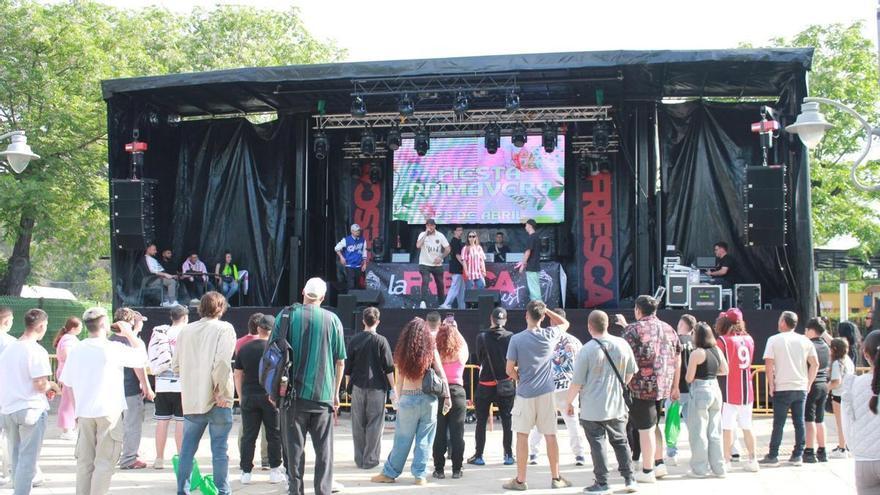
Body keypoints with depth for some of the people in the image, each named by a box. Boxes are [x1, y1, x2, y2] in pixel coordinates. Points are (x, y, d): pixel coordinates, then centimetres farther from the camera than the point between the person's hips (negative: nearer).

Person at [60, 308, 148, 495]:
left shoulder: (76, 350, 2)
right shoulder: (114, 349, -12)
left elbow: (67, 382, 7)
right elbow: (142, 357, -1)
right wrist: (129, 333, 8)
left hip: (84, 413, 5)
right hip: (109, 411, -5)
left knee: (85, 461, 11)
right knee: (104, 462, 0)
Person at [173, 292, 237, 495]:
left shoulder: (186, 330, 6)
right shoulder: (224, 328, -7)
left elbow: (175, 365, 8)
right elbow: (222, 362, -19)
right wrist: (220, 391, -12)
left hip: (190, 400, 4)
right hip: (217, 401, -4)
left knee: (187, 448, 12)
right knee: (219, 449, 3)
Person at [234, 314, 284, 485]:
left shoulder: (244, 349, 6)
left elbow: (237, 375, 9)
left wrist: (241, 396, 16)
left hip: (249, 397, 3)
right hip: (270, 396, -3)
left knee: (248, 436, 7)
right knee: (274, 435, 6)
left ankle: (246, 472, 8)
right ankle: (274, 471, 8)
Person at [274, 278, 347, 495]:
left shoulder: (286, 316, -1)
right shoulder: (332, 320, 1)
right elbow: (340, 362, 3)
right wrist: (336, 393, 13)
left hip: (293, 393, 0)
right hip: (323, 395, 0)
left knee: (295, 447, 8)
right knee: (324, 449, 8)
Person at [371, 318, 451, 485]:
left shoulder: (403, 353, 0)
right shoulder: (431, 351, 0)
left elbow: (399, 380, 3)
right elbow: (442, 376, -1)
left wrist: (398, 399, 12)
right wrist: (447, 397, 4)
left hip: (408, 399, 0)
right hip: (428, 399, 0)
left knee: (402, 439, 8)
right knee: (424, 440, 6)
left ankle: (389, 473, 16)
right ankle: (420, 475, 8)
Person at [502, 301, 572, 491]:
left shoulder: (516, 339, -10)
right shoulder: (549, 336, -3)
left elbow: (510, 370, -8)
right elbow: (565, 323, 19)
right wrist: (547, 310, 11)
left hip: (525, 393, -2)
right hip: (546, 393, 2)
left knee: (522, 436, 5)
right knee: (550, 436, 9)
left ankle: (520, 480, 9)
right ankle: (556, 478, 16)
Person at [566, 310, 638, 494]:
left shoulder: (586, 350, -17)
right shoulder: (622, 345, -3)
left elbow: (577, 383, -12)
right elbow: (630, 373, 10)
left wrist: (569, 402, 3)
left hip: (592, 410, -4)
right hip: (617, 406, 5)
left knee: (597, 445, 3)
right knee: (621, 442, 17)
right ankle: (629, 479, 21)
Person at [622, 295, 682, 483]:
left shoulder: (634, 329, -6)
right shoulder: (669, 329, 13)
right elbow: (677, 360, 16)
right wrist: (674, 387, 22)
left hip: (642, 386, -7)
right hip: (663, 387, 7)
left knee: (645, 428, 0)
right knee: (654, 425, 22)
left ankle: (647, 471, 6)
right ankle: (659, 464, 25)